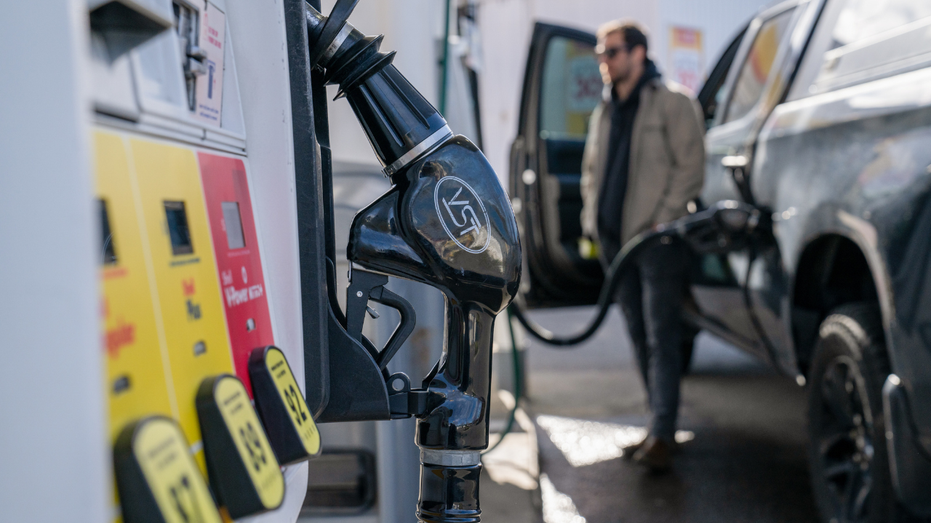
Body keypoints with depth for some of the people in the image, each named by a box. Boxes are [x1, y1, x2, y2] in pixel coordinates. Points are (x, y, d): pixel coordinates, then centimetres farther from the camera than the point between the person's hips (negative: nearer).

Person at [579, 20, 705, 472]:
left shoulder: (672, 103, -3)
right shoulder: (605, 111, 19)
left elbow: (690, 167, -8)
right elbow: (591, 170, 24)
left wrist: (663, 222, -14)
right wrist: (592, 222, 11)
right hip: (615, 240, 7)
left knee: (661, 339, -9)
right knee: (640, 338, 10)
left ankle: (661, 436, -10)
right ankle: (661, 427, 19)